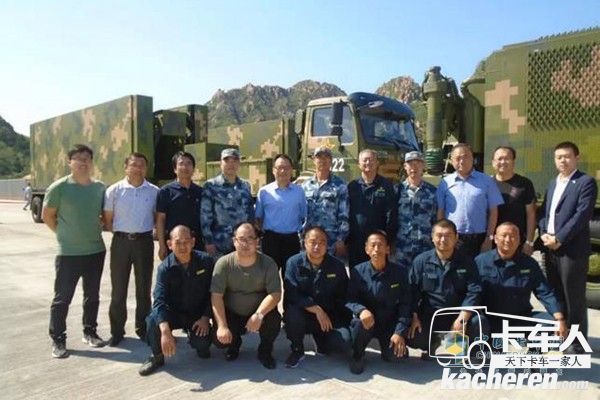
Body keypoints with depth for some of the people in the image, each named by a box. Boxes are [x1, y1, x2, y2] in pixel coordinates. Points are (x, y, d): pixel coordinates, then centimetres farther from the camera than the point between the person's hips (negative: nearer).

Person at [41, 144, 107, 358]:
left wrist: (96, 228, 3)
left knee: (92, 295, 14)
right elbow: (47, 216, 0)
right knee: (62, 298, 3)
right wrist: (65, 234, 0)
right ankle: (58, 340, 15)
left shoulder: (100, 187, 3)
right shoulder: (59, 187, -8)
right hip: (68, 253, -4)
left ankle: (90, 331, 29)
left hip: (96, 250, 4)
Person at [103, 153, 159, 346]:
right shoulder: (114, 191, -1)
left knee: (144, 288, 10)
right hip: (121, 241, 0)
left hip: (144, 241, 1)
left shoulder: (154, 192, 2)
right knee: (118, 288, 7)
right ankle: (116, 330, 20)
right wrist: (119, 232, -2)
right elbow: (107, 219, 4)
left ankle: (143, 328, 24)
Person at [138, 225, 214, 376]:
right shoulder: (165, 267, -17)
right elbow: (159, 300, -29)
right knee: (153, 320, -30)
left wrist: (205, 318, -15)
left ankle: (195, 339, 17)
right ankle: (157, 356, -1)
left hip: (197, 314, 0)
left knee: (203, 343, -23)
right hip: (173, 312, 0)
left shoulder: (206, 261, -13)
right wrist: (166, 331, -42)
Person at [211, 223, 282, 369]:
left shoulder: (268, 263, -16)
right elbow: (216, 297, -17)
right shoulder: (223, 263, -15)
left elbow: (275, 294, -20)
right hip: (231, 314, 1)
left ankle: (265, 351, 4)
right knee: (219, 340, -21)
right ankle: (234, 343, 20)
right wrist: (222, 326, -26)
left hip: (260, 310, 0)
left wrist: (259, 314, -36)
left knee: (274, 321, -30)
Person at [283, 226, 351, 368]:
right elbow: (292, 295, -17)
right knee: (292, 313, -34)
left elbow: (343, 297, 3)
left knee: (344, 340, -23)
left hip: (329, 316, 1)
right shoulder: (294, 263, -9)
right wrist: (317, 310, -24)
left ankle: (321, 342, 13)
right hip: (302, 314, -1)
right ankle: (297, 350, -4)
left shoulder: (337, 266, -1)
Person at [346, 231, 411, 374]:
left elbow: (405, 304, -7)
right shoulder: (357, 271, -11)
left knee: (396, 354, -22)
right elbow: (349, 299, -13)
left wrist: (399, 332, -18)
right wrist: (361, 310, -36)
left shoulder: (400, 272, -6)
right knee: (360, 322, -35)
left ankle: (388, 344, 17)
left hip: (390, 323, 1)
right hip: (367, 321, -1)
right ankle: (357, 354, -3)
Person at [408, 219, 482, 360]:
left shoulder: (467, 262, -2)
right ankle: (432, 343, 15)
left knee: (480, 324, -28)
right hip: (429, 315, 0)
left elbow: (473, 292, -9)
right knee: (412, 338, -24)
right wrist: (414, 317, -15)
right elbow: (412, 291, -4)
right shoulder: (421, 261, -3)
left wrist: (461, 319, -21)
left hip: (458, 313, 1)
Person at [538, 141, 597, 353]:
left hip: (572, 249, -7)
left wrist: (559, 239, -17)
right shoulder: (552, 183, 18)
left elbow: (582, 215, -15)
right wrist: (543, 233, -2)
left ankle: (576, 343, 14)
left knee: (574, 298, 2)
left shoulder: (586, 182, -5)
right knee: (555, 296, 14)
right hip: (550, 249, 7)